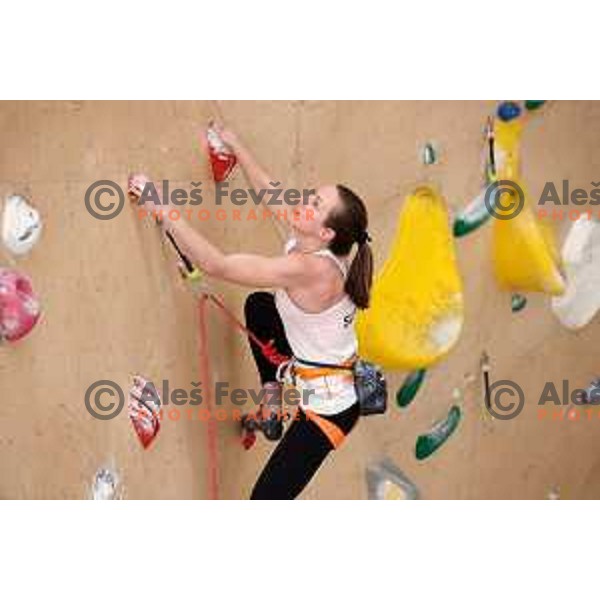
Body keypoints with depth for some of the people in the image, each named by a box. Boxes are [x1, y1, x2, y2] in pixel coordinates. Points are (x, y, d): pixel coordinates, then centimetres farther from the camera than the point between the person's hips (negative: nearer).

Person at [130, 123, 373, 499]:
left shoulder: (309, 268, -32)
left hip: (330, 404, -9)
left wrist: (161, 209, -29)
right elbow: (268, 191, 10)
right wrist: (235, 145, 15)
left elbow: (216, 265, -32)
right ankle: (272, 393, 32)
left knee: (267, 497, -6)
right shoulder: (304, 244, -7)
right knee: (259, 304, 22)